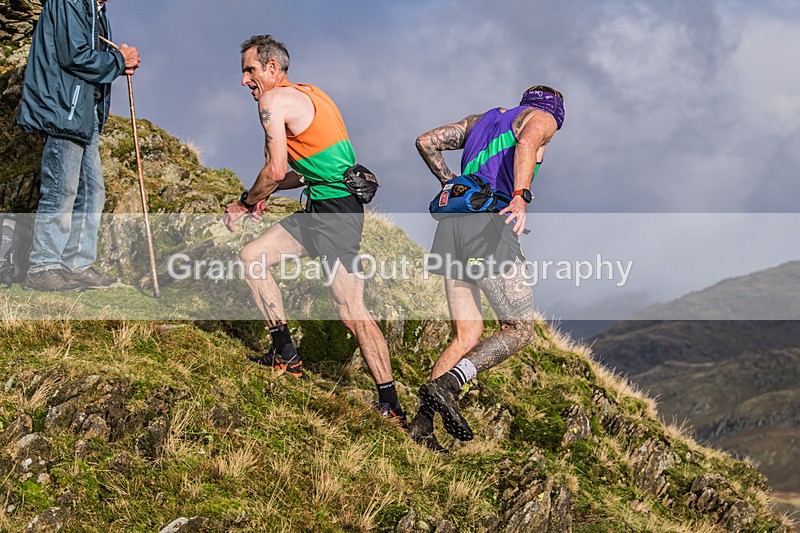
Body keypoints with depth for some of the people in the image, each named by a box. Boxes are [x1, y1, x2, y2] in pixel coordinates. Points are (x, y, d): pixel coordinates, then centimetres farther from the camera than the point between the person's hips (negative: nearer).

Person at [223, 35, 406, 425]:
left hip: (335, 213, -10)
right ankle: (286, 356, 15)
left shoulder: (274, 100, -8)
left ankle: (391, 406, -12)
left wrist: (245, 204, 2)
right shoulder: (307, 95, 21)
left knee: (350, 311, -13)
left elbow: (275, 170, -15)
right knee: (251, 257, 11)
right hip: (320, 209, 10)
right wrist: (262, 195, 23)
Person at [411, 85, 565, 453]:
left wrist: (447, 181, 35)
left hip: (453, 226, 7)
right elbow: (527, 142, -13)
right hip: (491, 224, -7)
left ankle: (422, 423, -4)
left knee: (467, 336, 9)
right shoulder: (543, 118, 11)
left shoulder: (480, 120, 30)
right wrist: (520, 198, -25)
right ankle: (446, 384, -23)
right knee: (519, 330, -3)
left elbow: (426, 141, 25)